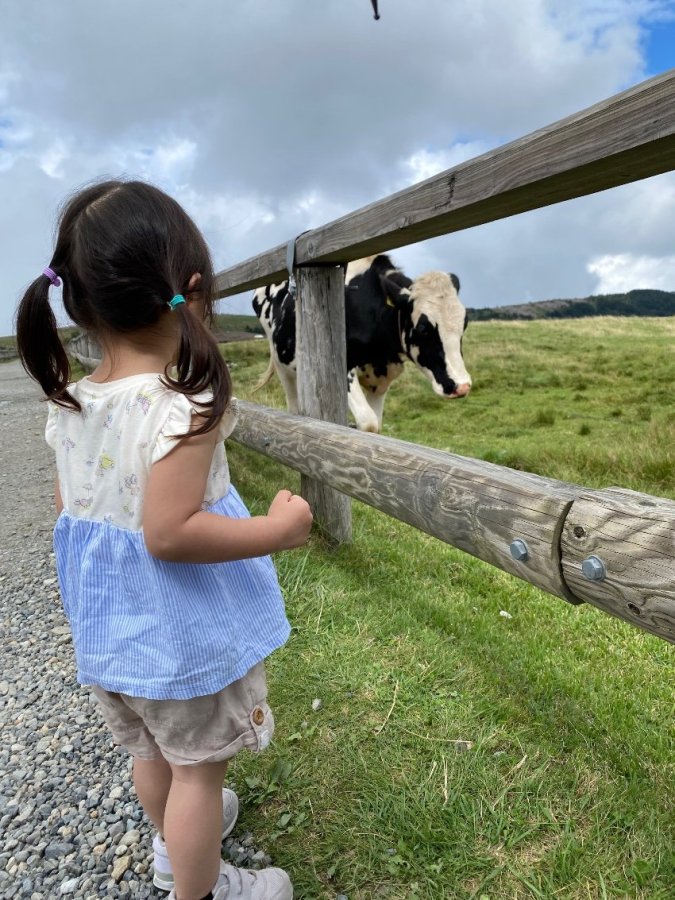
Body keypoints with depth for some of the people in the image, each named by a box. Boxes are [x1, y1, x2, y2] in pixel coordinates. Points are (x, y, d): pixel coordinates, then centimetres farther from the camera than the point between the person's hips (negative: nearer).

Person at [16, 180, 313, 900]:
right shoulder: (184, 409, -28)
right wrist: (277, 529, -23)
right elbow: (168, 532, -31)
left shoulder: (67, 405, -5)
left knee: (151, 748, 30)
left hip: (107, 623, 8)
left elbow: (68, 507, 5)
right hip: (183, 632, -7)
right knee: (198, 765, 16)